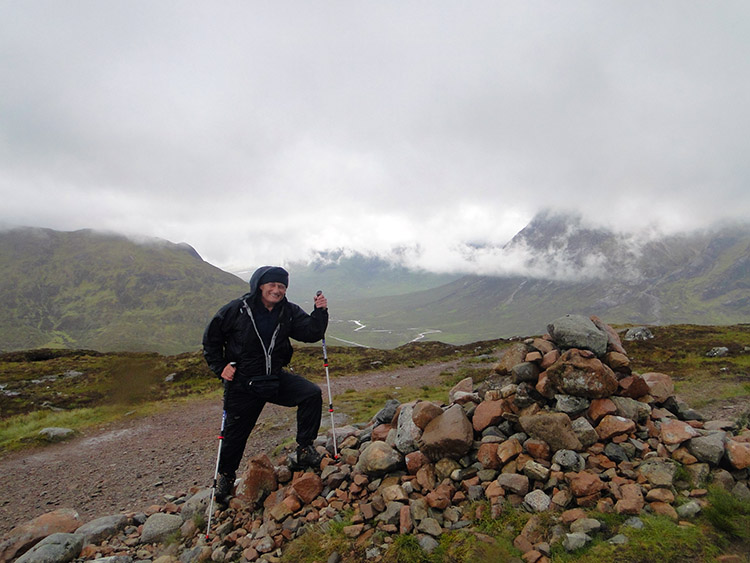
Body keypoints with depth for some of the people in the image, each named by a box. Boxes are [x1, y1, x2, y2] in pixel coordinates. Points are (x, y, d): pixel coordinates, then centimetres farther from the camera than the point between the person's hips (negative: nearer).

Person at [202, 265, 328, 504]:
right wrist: (220, 367, -6)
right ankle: (226, 476, 39)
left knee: (312, 394, -16)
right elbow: (211, 338, 0)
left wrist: (320, 312, -22)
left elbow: (311, 333, -8)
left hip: (277, 378, 3)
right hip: (242, 383, -2)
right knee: (235, 432, 9)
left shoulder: (289, 312, -1)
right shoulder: (236, 310, -10)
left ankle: (305, 450, -1)